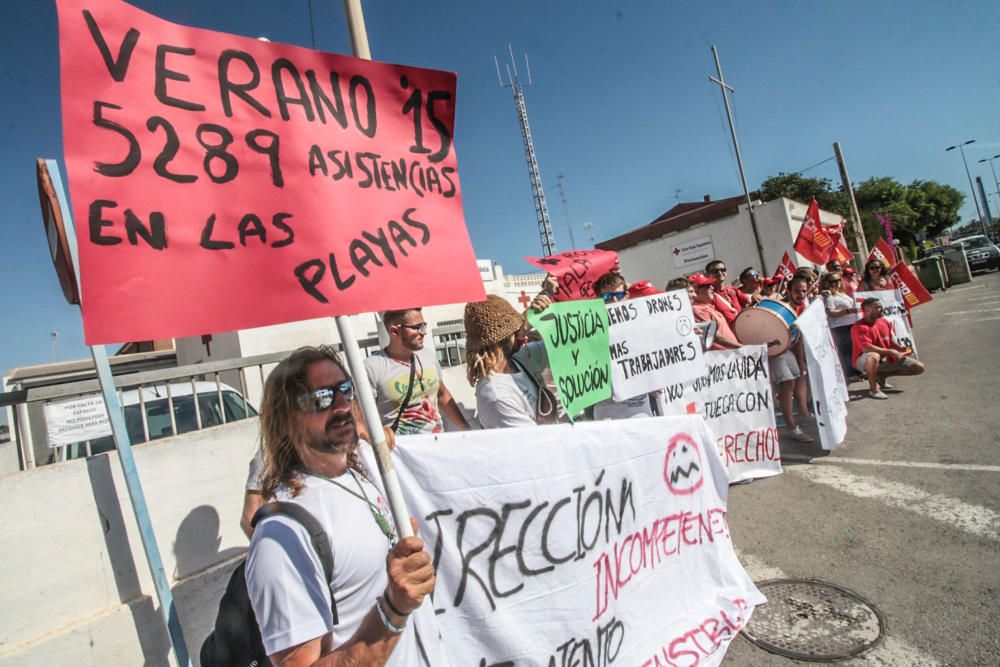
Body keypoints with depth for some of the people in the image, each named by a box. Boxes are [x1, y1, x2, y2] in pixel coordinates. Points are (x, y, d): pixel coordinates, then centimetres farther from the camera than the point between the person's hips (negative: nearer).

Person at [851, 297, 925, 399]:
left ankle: (881, 375, 12)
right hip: (864, 361, -8)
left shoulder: (885, 322, 4)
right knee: (874, 356, -44)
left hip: (886, 359, 8)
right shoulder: (859, 327, -20)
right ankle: (873, 389, -24)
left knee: (919, 368, 5)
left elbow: (892, 342, 10)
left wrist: (901, 349, -11)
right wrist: (891, 352, -32)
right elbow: (866, 348, -32)